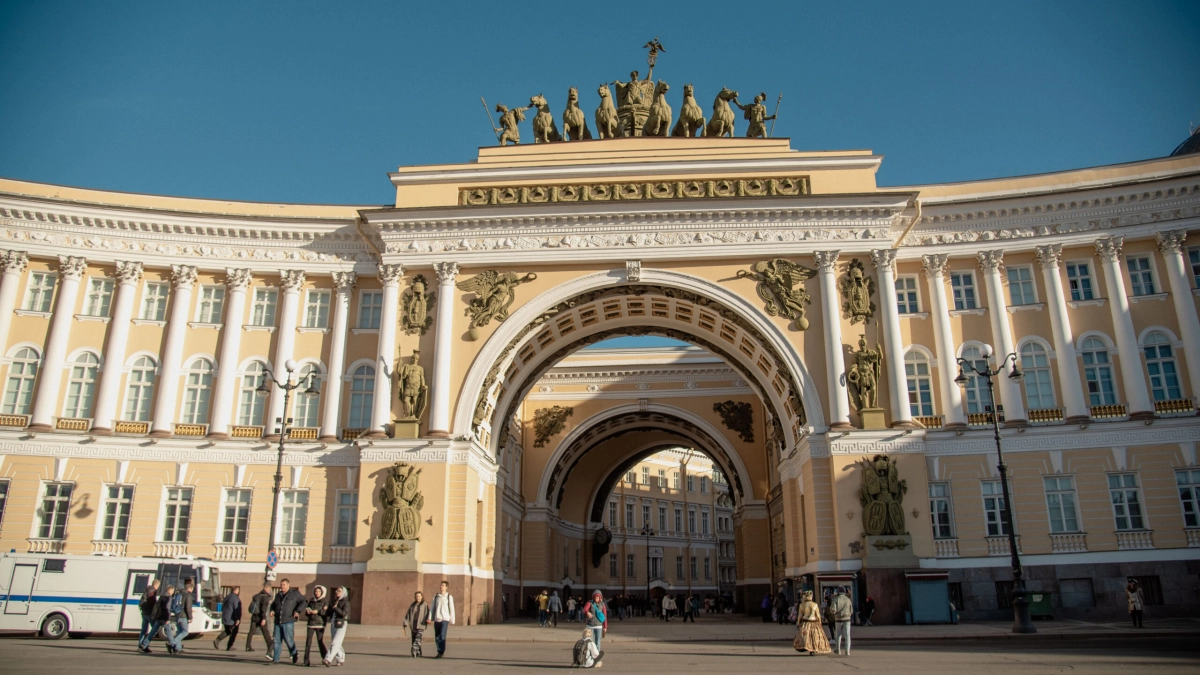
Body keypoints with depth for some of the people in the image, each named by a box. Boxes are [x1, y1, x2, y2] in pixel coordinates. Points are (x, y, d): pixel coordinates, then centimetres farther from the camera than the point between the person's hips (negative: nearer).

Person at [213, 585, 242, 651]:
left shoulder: (227, 597, 11)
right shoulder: (236, 599, -17)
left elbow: (222, 607, 20)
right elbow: (237, 609, -22)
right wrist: (238, 619, -21)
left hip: (224, 618, 8)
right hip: (232, 619, -8)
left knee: (227, 631, 21)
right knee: (233, 633, 6)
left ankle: (217, 640, 4)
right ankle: (229, 646, 9)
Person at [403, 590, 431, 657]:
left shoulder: (425, 605, 2)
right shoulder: (412, 605, 12)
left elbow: (428, 613, -6)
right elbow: (408, 614, 11)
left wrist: (429, 620, -24)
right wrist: (406, 623, 2)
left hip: (421, 625, -4)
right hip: (413, 625, 4)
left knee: (418, 638, -17)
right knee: (414, 639, 7)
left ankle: (414, 650, -27)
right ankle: (418, 652, 20)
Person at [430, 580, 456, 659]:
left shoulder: (449, 597, 1)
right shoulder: (436, 596, 10)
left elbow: (451, 609, 2)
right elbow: (432, 608, 11)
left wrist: (452, 621, 1)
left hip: (445, 619, -4)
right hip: (437, 619, 4)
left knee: (442, 637, -14)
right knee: (437, 638, 8)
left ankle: (441, 653, -10)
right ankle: (439, 652, 21)